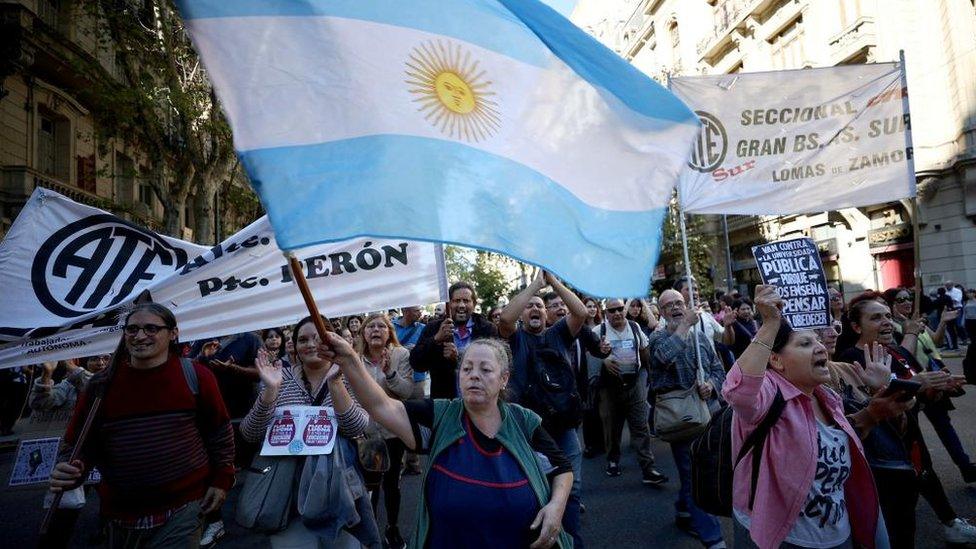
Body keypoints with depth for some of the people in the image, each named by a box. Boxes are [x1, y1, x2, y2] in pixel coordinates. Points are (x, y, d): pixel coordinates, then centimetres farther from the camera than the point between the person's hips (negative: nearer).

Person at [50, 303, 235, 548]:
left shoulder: (195, 376, -7)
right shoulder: (102, 385, -2)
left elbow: (220, 430, 3)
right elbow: (76, 442, 7)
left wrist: (222, 479, 1)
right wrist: (70, 470, -13)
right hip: (121, 514, 3)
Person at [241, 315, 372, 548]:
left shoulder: (346, 377, -6)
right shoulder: (282, 378, -2)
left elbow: (356, 429, -22)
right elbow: (251, 435, -10)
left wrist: (334, 381, -34)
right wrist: (270, 389, -25)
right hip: (289, 491, 1)